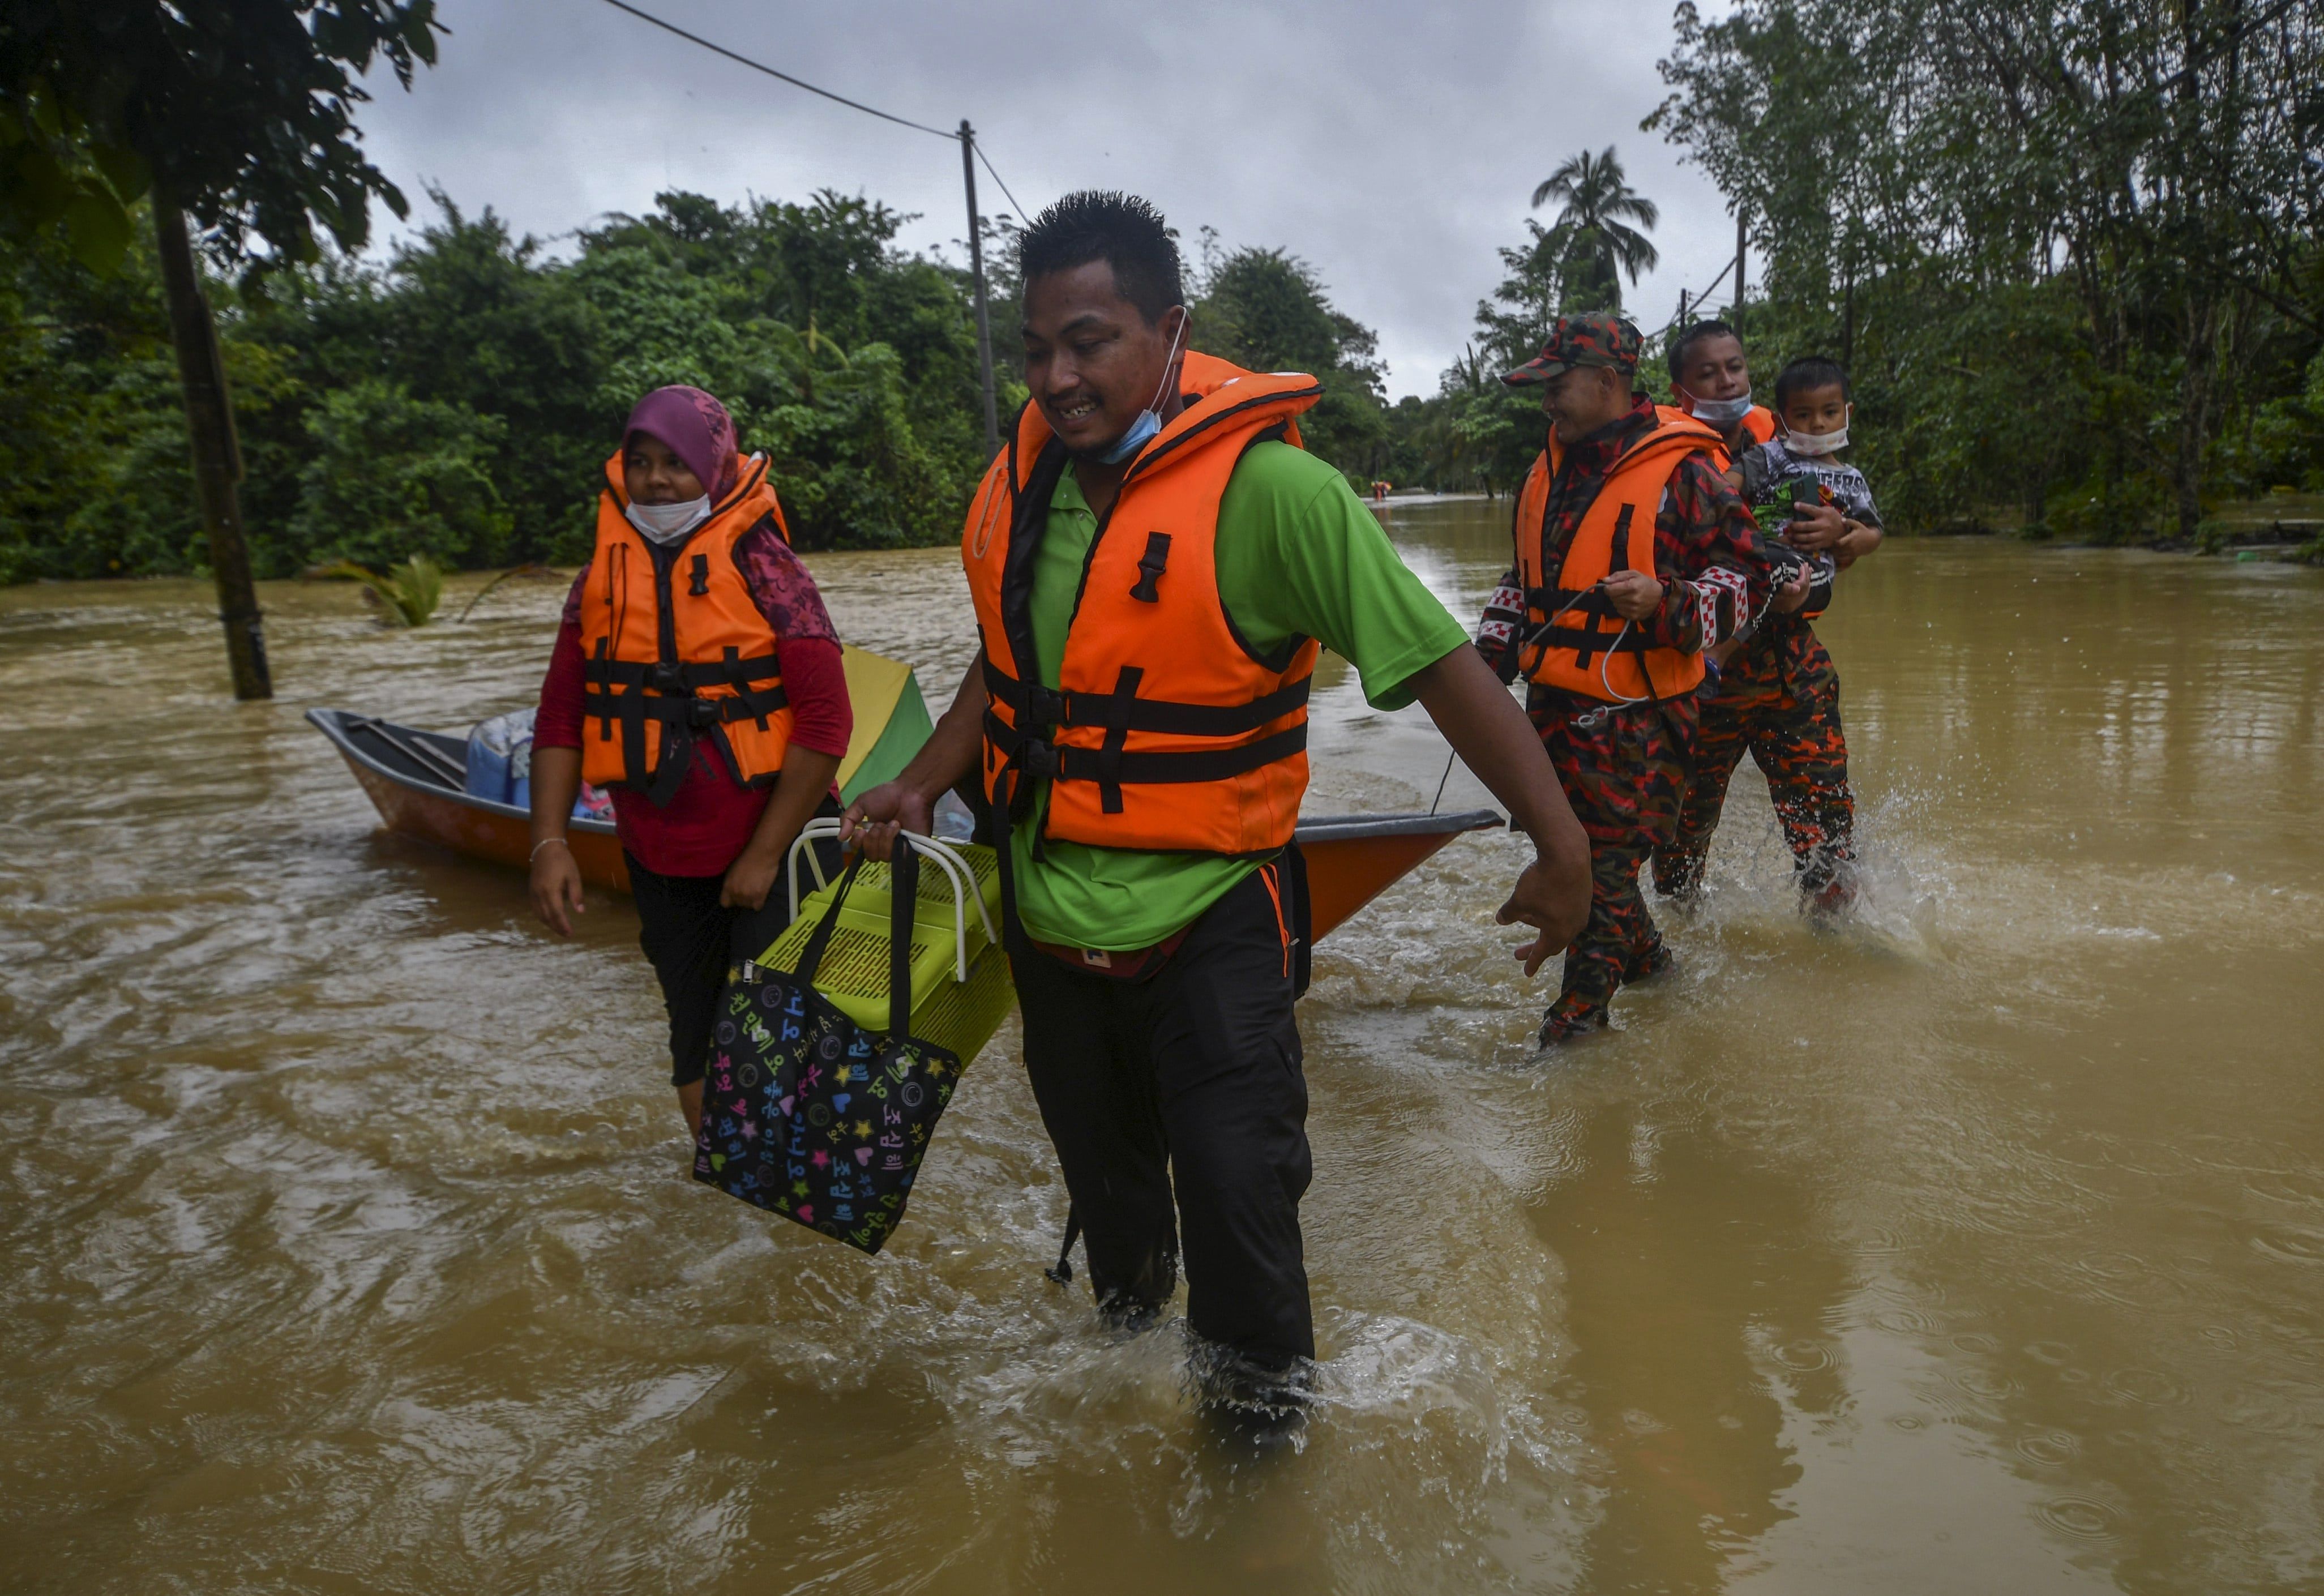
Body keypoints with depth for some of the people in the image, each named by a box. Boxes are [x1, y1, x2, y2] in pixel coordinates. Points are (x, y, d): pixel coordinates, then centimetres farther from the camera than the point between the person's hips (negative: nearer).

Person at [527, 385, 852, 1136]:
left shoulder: (762, 566, -10)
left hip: (767, 854, -5)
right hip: (659, 862, 5)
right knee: (695, 1034, 16)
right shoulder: (601, 577, 5)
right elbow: (560, 718, 7)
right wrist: (549, 842, -3)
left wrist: (763, 856, -15)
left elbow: (825, 723, -15)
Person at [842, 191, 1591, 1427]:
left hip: (1206, 919, -6)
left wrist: (1558, 843, -23)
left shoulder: (1267, 488, -21)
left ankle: (1258, 1391, 26)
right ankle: (1127, 1299, 56)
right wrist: (922, 783, 2)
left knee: (1234, 1178, -7)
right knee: (1099, 1162, 24)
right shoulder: (1021, 477, -1)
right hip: (1048, 913, 6)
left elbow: (1436, 662, -21)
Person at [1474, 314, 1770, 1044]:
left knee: (1603, 870, -3)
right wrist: (1492, 653, 15)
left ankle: (1577, 1018, 9)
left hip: (1637, 716, -8)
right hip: (1552, 703, 8)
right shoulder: (1548, 469, 14)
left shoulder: (1681, 472, -9)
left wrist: (1665, 603, -24)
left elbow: (1747, 578, -8)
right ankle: (1646, 961, 39)